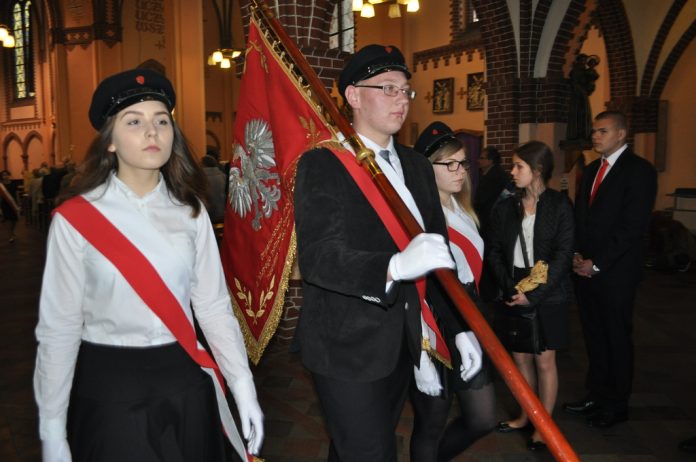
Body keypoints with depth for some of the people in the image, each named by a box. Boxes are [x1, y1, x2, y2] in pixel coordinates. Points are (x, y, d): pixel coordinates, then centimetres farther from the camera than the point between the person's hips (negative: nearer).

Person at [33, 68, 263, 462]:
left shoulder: (190, 211, 0)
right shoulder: (76, 218, -9)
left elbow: (214, 305, 0)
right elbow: (58, 327, -6)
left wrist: (244, 387, -3)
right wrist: (52, 429, -3)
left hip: (184, 381, 3)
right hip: (109, 384, -3)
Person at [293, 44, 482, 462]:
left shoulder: (417, 165, 9)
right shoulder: (323, 164, -12)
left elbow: (439, 249, 9)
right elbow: (317, 257, -24)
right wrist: (394, 266, -40)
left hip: (403, 343, 6)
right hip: (348, 347, -6)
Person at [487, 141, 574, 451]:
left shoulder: (559, 206, -6)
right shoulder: (505, 208, 4)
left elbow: (563, 255, -10)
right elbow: (494, 252, 3)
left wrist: (534, 294, -16)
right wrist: (510, 286, -12)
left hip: (547, 295, -3)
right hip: (513, 294, 4)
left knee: (544, 360, 5)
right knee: (520, 358, 12)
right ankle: (526, 416, 30)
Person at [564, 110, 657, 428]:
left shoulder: (639, 170, -8)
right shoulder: (591, 170, 14)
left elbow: (633, 226, -15)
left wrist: (597, 264, -15)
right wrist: (577, 255, 2)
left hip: (615, 273, -6)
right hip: (585, 269, 6)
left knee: (617, 338, 7)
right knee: (594, 336, 13)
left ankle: (616, 405, 21)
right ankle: (595, 395, 26)